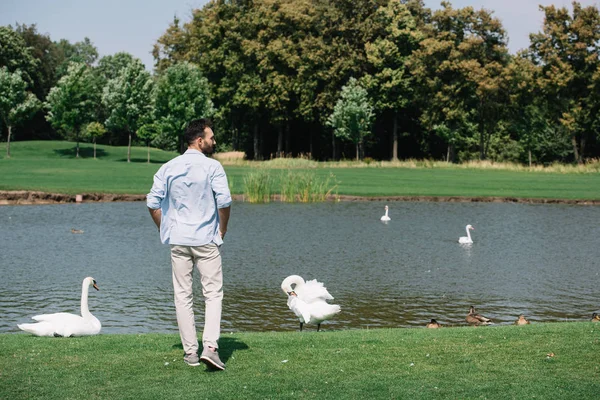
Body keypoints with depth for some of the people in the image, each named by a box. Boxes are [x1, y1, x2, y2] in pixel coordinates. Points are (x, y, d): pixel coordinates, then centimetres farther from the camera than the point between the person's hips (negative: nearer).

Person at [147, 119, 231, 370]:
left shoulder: (168, 168, 5)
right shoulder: (212, 167, -7)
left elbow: (152, 203, 4)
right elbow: (224, 201, -13)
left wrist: (165, 231, 15)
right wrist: (222, 230, 2)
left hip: (177, 240, 4)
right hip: (206, 240, -4)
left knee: (183, 295, 8)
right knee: (213, 294, 1)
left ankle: (190, 352, 9)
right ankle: (210, 346, -14)